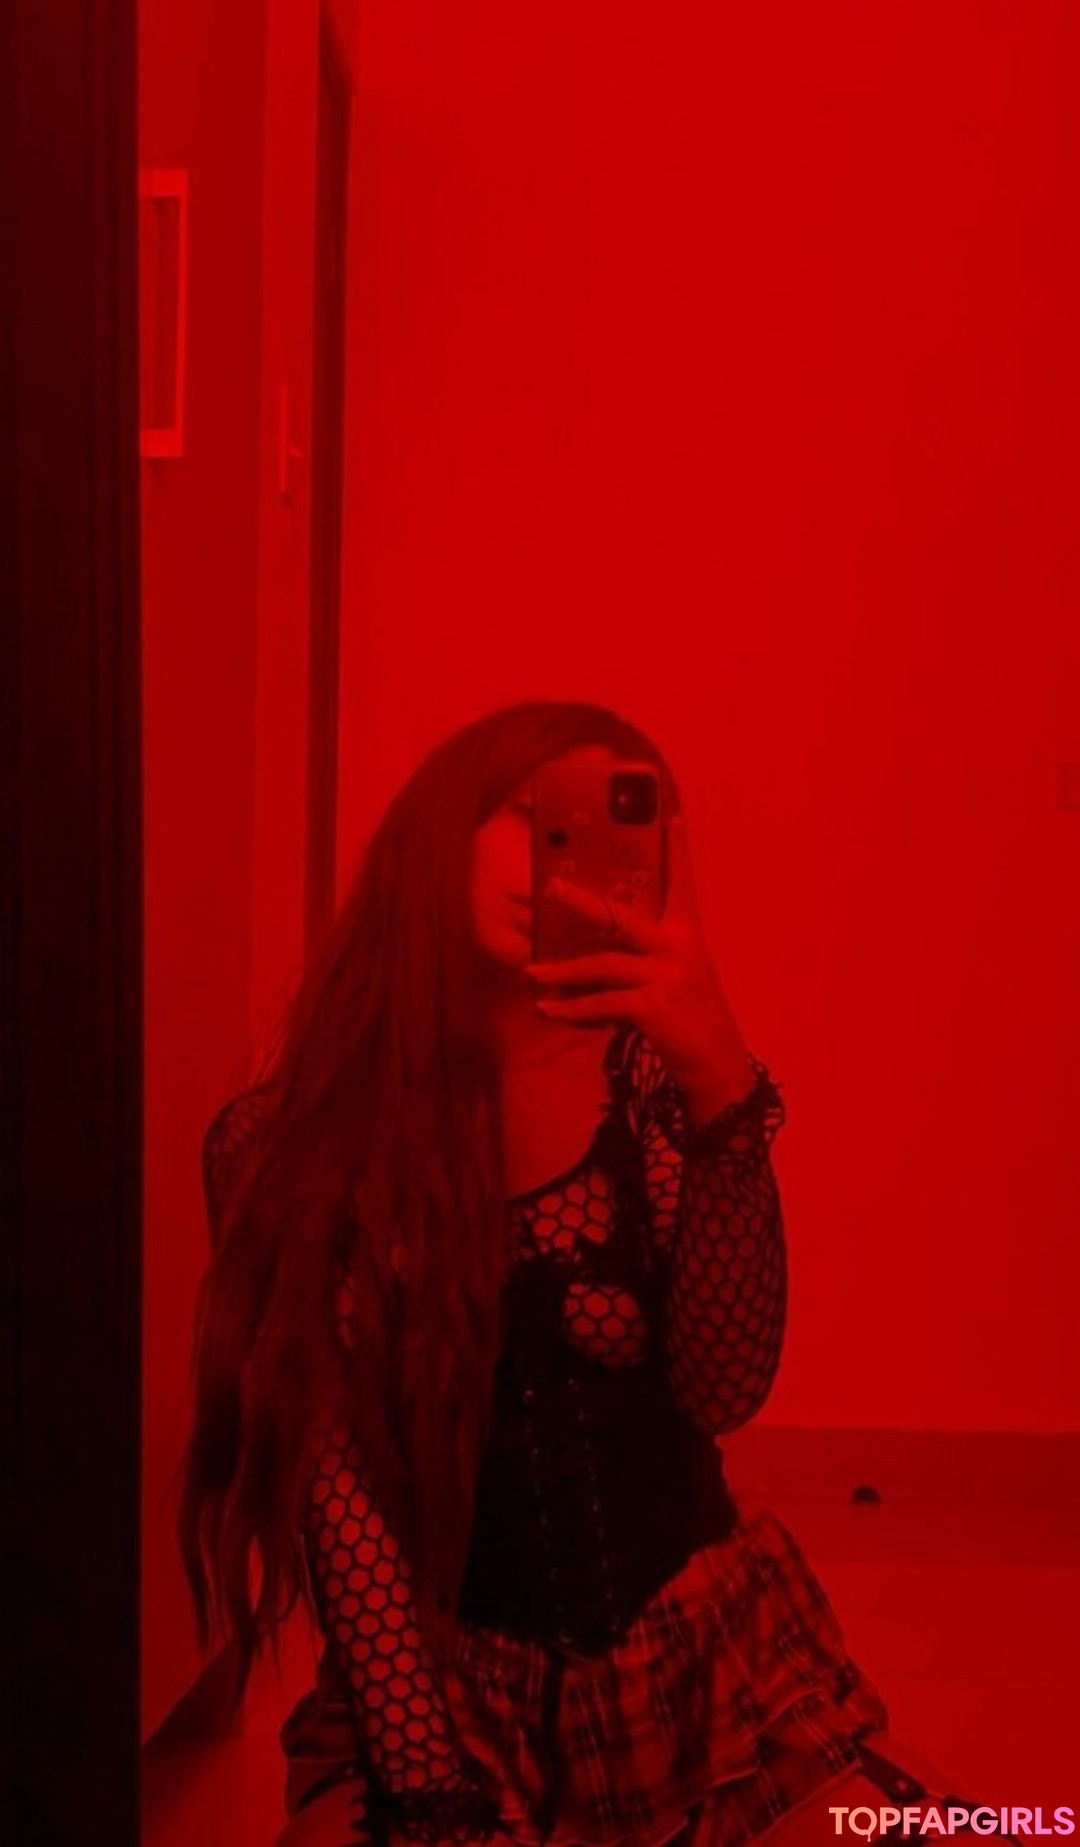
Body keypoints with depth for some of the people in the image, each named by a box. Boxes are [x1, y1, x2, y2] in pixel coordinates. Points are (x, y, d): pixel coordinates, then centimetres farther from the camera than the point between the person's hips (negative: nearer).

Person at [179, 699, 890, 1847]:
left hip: (704, 1662, 2)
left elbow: (722, 1387, -18)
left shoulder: (649, 1076, -7)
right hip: (451, 1695, -1)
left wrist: (724, 1082, -29)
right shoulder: (290, 1140, -8)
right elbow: (333, 1481, -8)